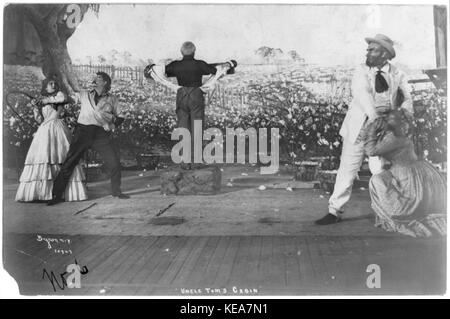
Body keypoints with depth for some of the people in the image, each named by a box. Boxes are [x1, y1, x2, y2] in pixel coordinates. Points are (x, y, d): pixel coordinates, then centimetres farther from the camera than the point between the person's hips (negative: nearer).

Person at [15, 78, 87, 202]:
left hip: (57, 128, -3)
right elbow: (39, 120, 15)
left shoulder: (59, 94, 14)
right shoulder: (40, 99, 21)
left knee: (62, 157, -11)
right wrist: (35, 107, 2)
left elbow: (62, 98, -12)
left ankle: (69, 191, -13)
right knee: (42, 157, -8)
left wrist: (45, 100, -4)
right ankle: (40, 192, -11)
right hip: (45, 130, 3)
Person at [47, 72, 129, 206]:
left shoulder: (112, 99, 12)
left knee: (114, 163, -6)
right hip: (83, 131, 0)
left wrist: (114, 121, -4)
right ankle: (56, 195, 4)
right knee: (69, 162, -4)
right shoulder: (84, 94, 14)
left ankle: (116, 191, 16)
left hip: (101, 134, 0)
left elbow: (120, 117, 18)